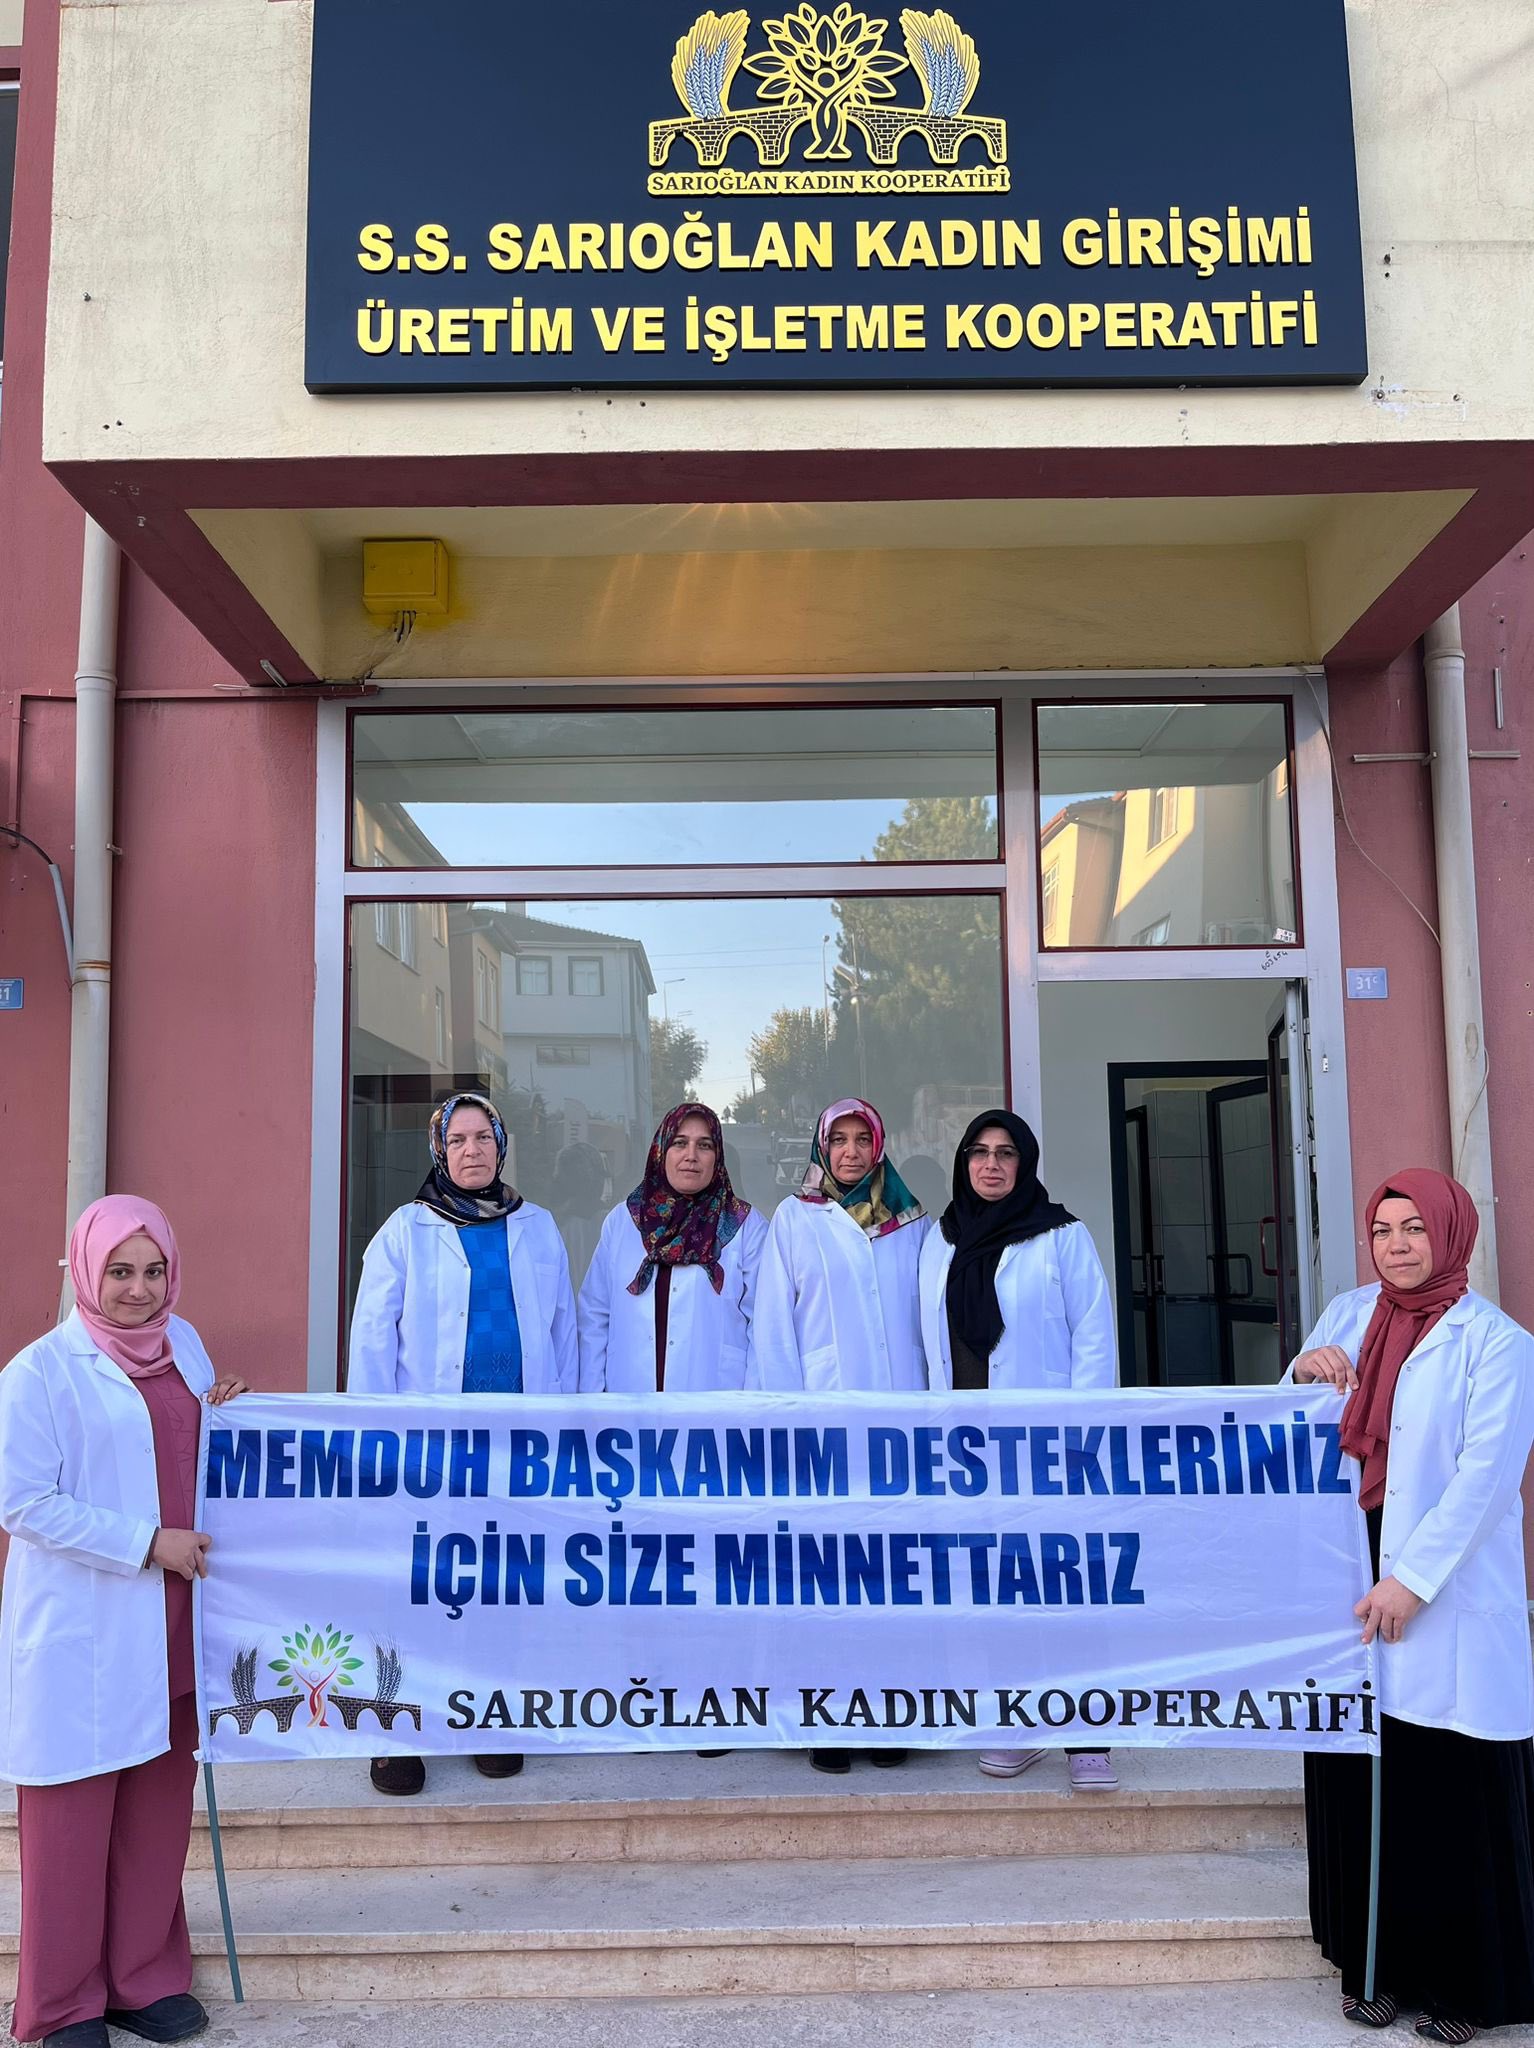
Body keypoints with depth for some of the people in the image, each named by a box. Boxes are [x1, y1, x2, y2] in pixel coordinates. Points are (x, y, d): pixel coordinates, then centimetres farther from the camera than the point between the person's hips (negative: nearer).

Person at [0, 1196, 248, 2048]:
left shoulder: (183, 1343, 7)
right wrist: (147, 1544, -17)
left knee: (161, 1803, 14)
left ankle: (146, 1979, 30)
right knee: (73, 1815, 6)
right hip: (79, 1634, -6)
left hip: (170, 1626, 6)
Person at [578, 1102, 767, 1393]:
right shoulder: (621, 1221, 8)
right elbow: (594, 1315, 7)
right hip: (629, 1395, 2)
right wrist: (592, 1395, 0)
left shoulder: (745, 1225, 1)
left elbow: (763, 1324, -1)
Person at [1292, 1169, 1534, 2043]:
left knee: (1454, 1792, 0)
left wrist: (1412, 1578, -19)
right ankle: (1376, 1963, 21)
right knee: (1358, 1782, 8)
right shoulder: (1349, 1315, 9)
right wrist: (1303, 1372, -9)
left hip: (1451, 1601, -4)